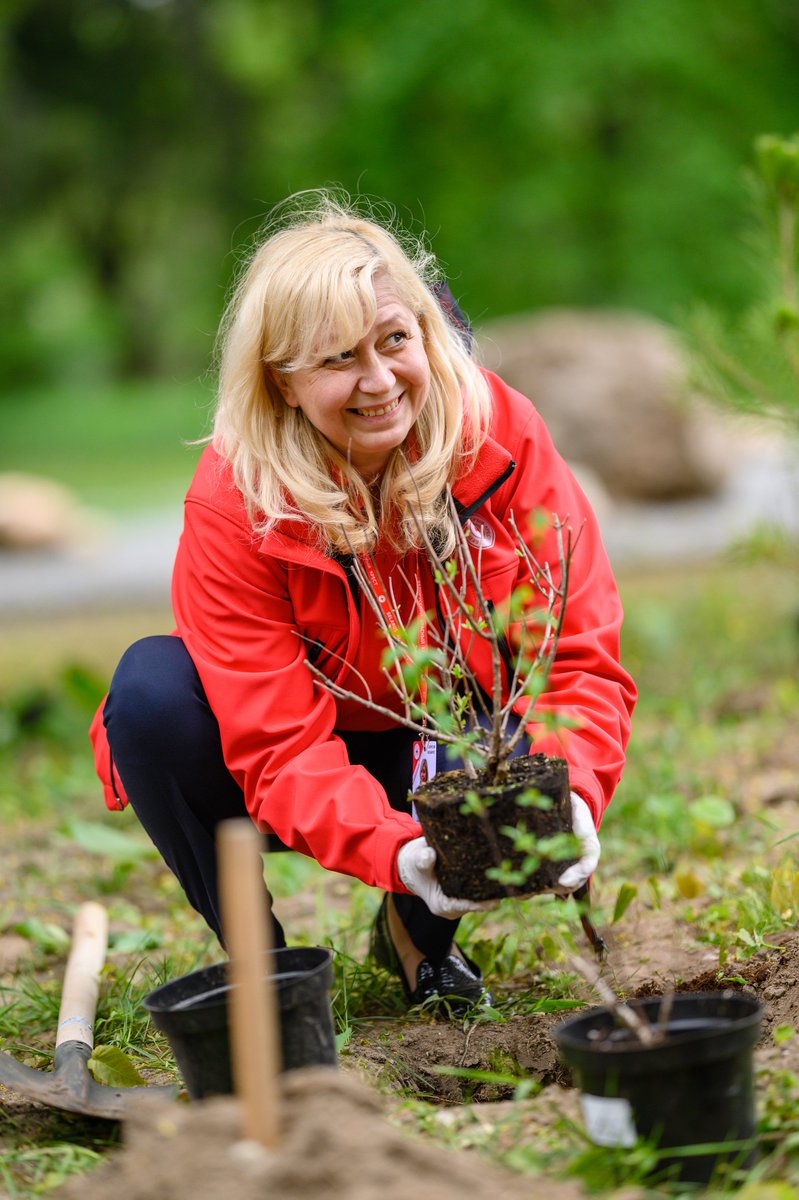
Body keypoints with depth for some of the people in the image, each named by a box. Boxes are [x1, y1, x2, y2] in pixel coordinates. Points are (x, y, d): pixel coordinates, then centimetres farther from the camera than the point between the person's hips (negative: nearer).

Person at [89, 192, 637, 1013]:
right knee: (152, 686, -30)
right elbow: (279, 746, -29)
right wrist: (393, 849, -48)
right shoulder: (232, 505, -25)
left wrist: (572, 794, -40)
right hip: (294, 793, -1)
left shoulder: (505, 441, -20)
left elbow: (580, 660, -19)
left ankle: (421, 932, 5)